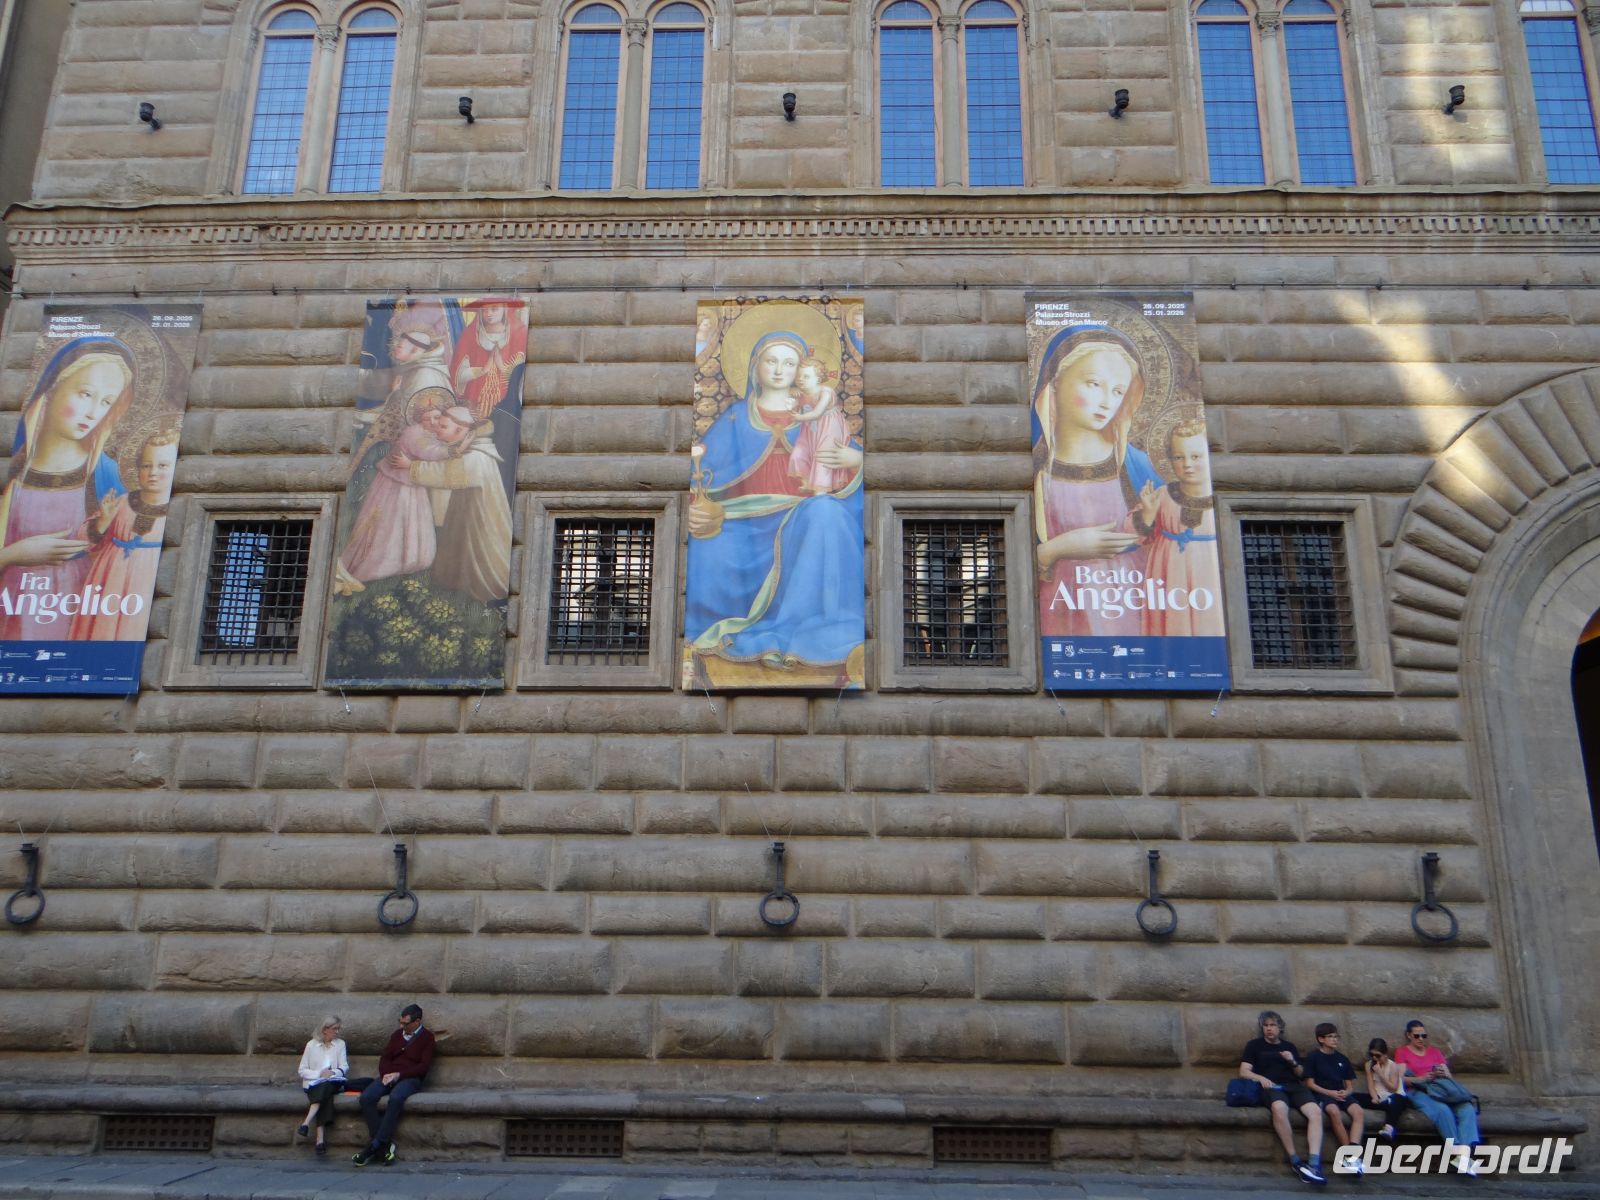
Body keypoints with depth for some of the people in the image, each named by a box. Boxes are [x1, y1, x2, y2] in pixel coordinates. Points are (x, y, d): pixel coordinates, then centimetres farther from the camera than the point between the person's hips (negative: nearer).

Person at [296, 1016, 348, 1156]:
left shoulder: (340, 1043, 12)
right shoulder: (311, 1045, 7)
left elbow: (344, 1067, 6)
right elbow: (302, 1070, 3)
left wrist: (333, 1072, -15)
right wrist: (319, 1073, -13)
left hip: (333, 1082, 1)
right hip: (314, 1083, -1)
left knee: (325, 1087, -36)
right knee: (325, 1094, -35)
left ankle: (306, 1123, -48)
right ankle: (320, 1138, -46)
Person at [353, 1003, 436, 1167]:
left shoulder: (426, 1037, 4)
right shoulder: (397, 1034, 20)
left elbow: (424, 1066, -4)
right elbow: (385, 1057, 15)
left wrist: (399, 1074, -13)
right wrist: (386, 1074, -6)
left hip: (411, 1078, -5)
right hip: (389, 1076, 5)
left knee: (396, 1098, -37)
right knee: (366, 1098, -25)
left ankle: (375, 1146, -30)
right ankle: (384, 1146, -26)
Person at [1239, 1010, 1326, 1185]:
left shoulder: (1289, 1046, 25)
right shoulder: (1254, 1045, 15)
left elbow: (1301, 1074, 24)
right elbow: (1243, 1072, 6)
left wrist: (1293, 1062, 3)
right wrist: (1261, 1078, -13)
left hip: (1293, 1086, 4)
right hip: (1271, 1087, -4)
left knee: (1315, 1112, -30)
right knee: (1279, 1108, -41)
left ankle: (1314, 1165, -38)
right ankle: (1295, 1161, -32)